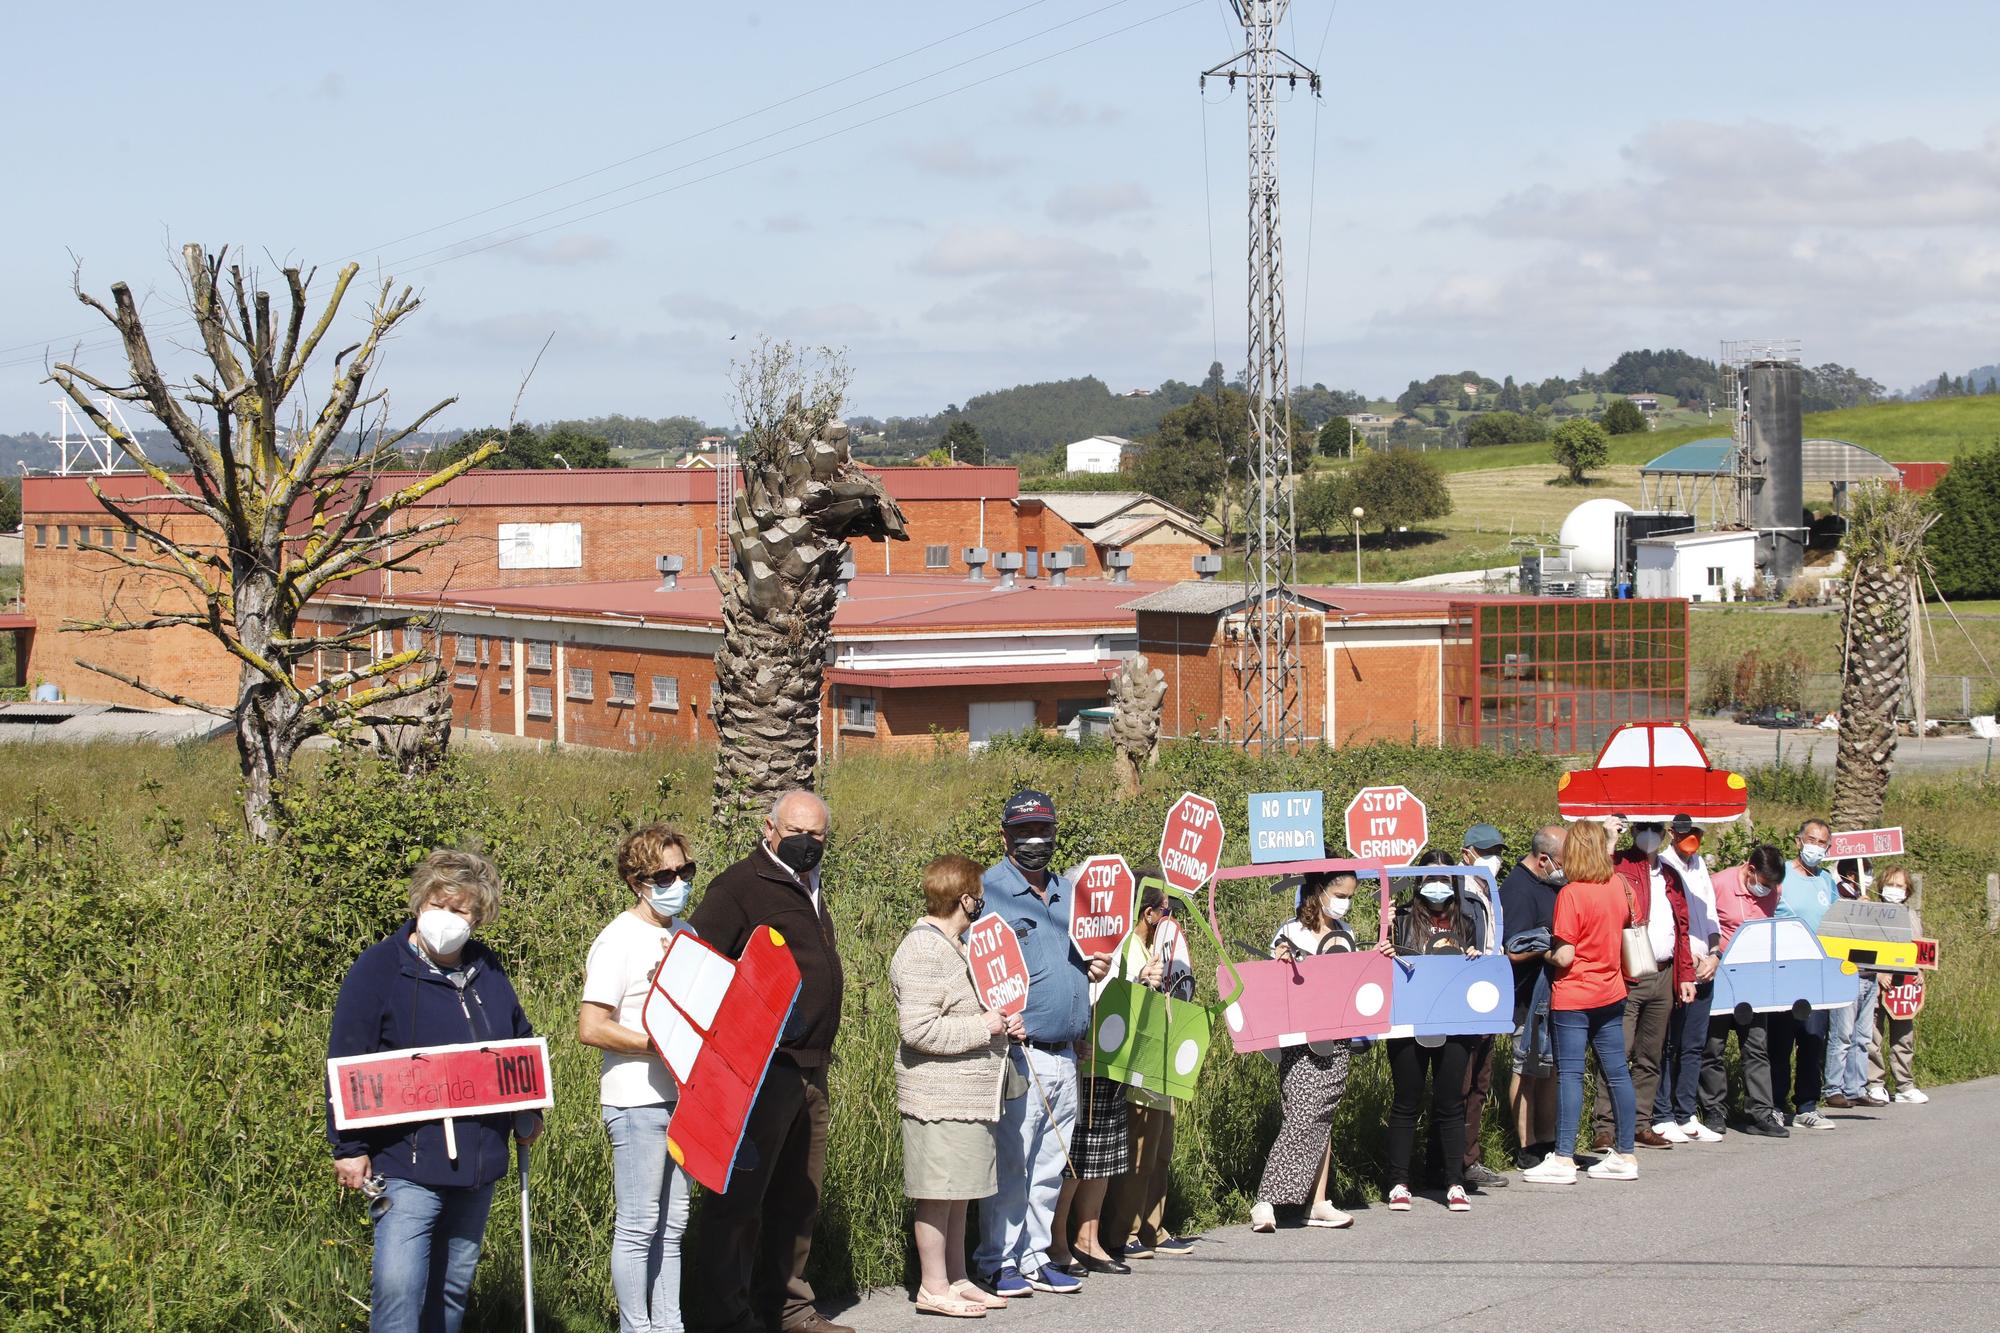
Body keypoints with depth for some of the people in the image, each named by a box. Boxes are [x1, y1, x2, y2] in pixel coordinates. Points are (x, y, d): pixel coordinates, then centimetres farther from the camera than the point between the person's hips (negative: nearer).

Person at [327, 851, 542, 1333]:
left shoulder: (487, 971, 9)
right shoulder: (379, 967, -8)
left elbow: (522, 1043, 26)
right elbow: (345, 1062, -9)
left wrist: (528, 1111, 14)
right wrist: (348, 1148, -13)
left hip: (479, 1163, 6)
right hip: (405, 1163, -6)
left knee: (454, 1286, 14)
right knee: (398, 1289, -16)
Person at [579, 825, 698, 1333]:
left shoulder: (686, 935, 11)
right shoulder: (619, 940, -12)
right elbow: (591, 1027, -18)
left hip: (682, 1096, 8)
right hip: (637, 1102, -8)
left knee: (672, 1226, 13)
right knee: (637, 1228, -2)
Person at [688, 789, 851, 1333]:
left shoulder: (811, 890, 18)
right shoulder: (740, 886, -9)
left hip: (811, 1072, 9)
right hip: (761, 1071, -9)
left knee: (799, 1196, 16)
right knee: (740, 1195, -4)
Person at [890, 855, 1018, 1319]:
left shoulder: (953, 947, 17)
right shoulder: (922, 952, -16)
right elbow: (918, 1029, -24)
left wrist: (1002, 1024, 13)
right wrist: (982, 1026, -17)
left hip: (970, 1097, 10)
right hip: (938, 1098, -10)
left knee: (958, 1193, 14)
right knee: (938, 1193, -3)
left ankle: (956, 1279, 22)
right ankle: (933, 1287, 3)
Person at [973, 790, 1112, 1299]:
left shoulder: (1069, 893, 17)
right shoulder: (986, 892, -5)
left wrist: (1096, 967, 6)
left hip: (1064, 1056, 7)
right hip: (1018, 1052, -7)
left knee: (1050, 1166, 11)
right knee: (1010, 1162, -4)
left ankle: (1036, 1258, 19)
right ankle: (999, 1264, 3)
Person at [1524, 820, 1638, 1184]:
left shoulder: (1571, 894, -18)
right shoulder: (1617, 885, 1)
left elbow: (1564, 956, -19)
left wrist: (1544, 953, 0)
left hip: (1573, 997, -6)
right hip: (1611, 992, 6)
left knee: (1569, 1074, -4)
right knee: (1617, 1071, 9)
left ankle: (1563, 1159, -4)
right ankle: (1625, 1155, 14)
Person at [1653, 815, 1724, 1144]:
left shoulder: (1698, 865, 19)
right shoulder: (1661, 864, -5)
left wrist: (1714, 953, 5)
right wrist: (1687, 952, -14)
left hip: (1703, 968, 7)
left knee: (1694, 1045, 8)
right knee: (1668, 1046, -5)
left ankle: (1686, 1116, 13)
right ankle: (1662, 1118, -2)